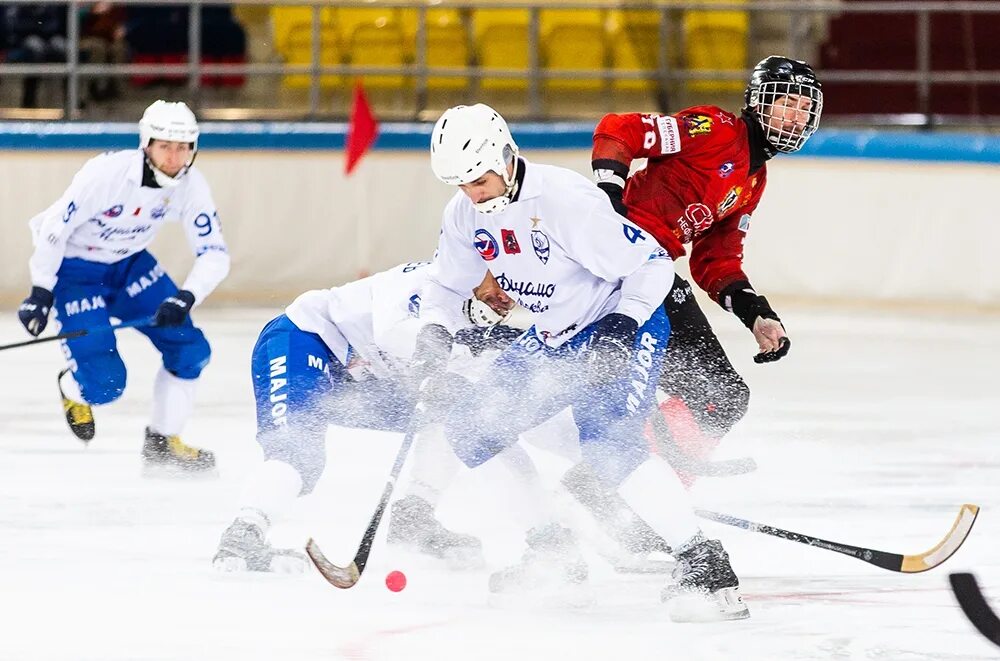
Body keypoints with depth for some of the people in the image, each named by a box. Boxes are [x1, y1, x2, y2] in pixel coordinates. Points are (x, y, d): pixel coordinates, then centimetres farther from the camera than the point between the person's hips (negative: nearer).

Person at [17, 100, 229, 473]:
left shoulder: (191, 186, -16)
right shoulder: (107, 173, -32)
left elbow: (214, 254, -13)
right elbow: (55, 227, -23)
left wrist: (186, 298, -30)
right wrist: (40, 294, -20)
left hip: (129, 263, 6)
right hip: (74, 268, -6)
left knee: (190, 350, -5)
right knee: (104, 382, -14)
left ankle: (161, 442, 13)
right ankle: (73, 388, 25)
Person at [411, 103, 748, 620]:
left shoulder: (566, 199, -29)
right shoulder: (465, 214, -5)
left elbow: (651, 262, -24)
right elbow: (447, 284, 11)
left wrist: (622, 328, -34)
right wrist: (434, 334, -8)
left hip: (625, 327, -9)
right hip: (552, 339, 9)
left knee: (607, 440, -30)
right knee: (470, 427, 4)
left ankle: (704, 562, -27)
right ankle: (552, 548, 16)